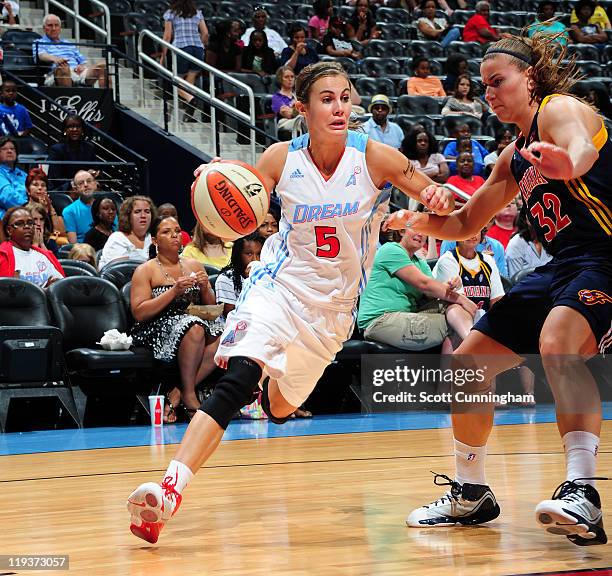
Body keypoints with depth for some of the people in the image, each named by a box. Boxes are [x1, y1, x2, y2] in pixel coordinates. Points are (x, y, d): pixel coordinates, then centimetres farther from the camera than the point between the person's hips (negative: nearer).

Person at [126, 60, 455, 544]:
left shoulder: (374, 157, -12)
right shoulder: (281, 159, -9)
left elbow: (436, 203, -5)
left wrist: (438, 200, -30)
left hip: (333, 303, 2)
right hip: (280, 282, -2)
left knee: (280, 407, 14)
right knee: (237, 380, -26)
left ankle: (275, 384, 55)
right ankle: (169, 490, -34)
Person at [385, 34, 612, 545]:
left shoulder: (560, 109, -9)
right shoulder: (514, 157, 18)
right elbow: (466, 224, 26)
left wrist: (566, 163, -59)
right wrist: (419, 221, 5)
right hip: (561, 267, 10)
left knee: (557, 343, -38)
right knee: (467, 365, 8)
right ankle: (471, 494, 23)